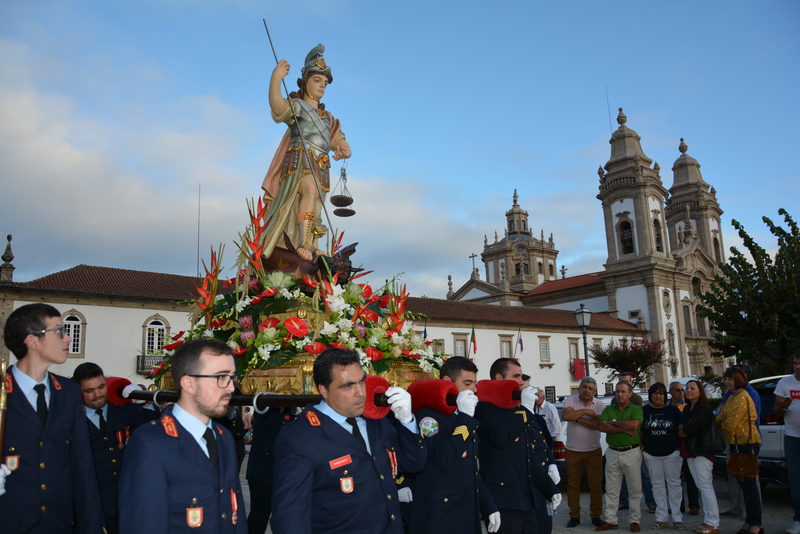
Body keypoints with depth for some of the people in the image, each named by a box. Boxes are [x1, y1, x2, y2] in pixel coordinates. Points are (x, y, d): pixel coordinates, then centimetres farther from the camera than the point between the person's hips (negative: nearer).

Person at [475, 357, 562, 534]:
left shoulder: (522, 409, 17)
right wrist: (524, 408, -18)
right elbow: (500, 438, -27)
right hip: (505, 500, -8)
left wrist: (551, 464, 12)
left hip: (532, 498, 8)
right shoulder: (485, 407, -9)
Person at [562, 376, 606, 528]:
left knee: (596, 484, 4)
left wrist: (578, 418, -18)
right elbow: (565, 415, -24)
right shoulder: (570, 400, -4)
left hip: (593, 451, 0)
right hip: (572, 451, 0)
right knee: (573, 484, 6)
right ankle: (574, 516, 16)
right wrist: (586, 411, -20)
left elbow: (599, 425, -18)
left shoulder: (600, 405, -3)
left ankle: (596, 515, 18)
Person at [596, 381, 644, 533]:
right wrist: (624, 429, -15)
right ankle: (610, 520, 14)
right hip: (612, 453, 3)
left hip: (631, 452, -3)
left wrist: (615, 421, -11)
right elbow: (602, 427, -8)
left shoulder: (636, 409, -2)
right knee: (611, 489, 7)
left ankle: (634, 520, 16)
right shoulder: (608, 410, 7)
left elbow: (635, 425, -22)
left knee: (635, 489, 5)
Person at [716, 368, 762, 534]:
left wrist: (720, 423, 0)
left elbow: (729, 424, -19)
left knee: (748, 482, -5)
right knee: (743, 482, 13)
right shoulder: (731, 398, 15)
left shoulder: (742, 399, -16)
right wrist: (720, 421, -10)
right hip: (736, 443, 10)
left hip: (747, 443, -10)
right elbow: (720, 419, 12)